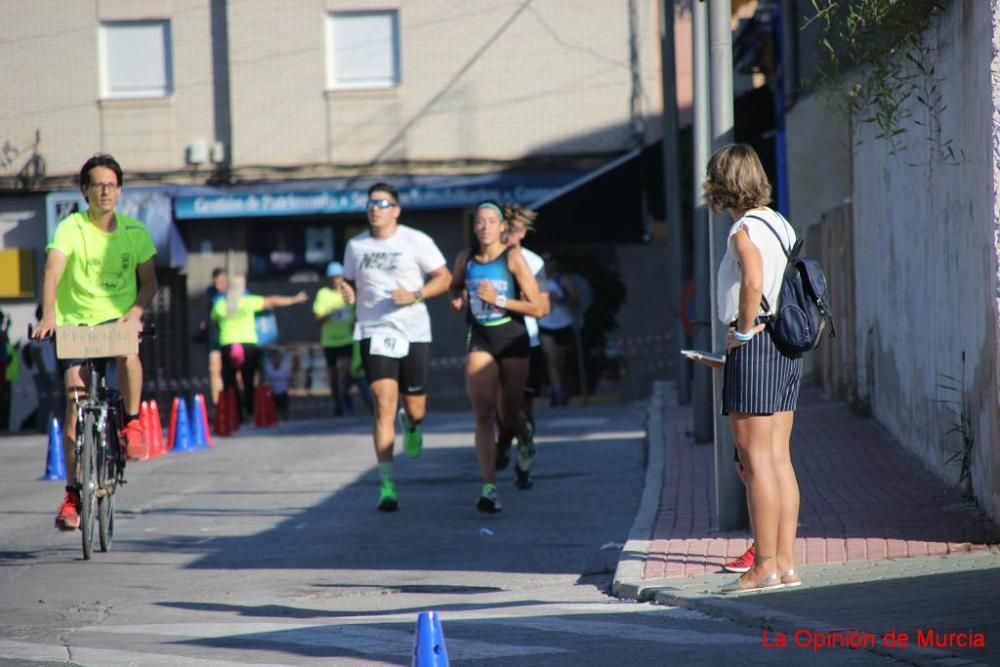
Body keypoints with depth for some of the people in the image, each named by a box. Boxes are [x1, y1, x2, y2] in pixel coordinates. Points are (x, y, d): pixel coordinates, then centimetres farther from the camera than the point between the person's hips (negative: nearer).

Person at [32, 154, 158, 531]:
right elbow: (53, 271, -22)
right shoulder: (71, 228, -8)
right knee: (75, 400, -10)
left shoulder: (135, 232, 3)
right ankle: (73, 493, -3)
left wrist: (136, 310, -15)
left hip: (119, 319, 1)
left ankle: (132, 422, -11)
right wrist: (49, 316, -39)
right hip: (76, 323, -1)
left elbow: (149, 281, 7)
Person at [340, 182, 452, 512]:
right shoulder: (356, 246, 8)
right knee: (384, 403, -13)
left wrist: (415, 295, -15)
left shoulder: (416, 242, -1)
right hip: (374, 332, 1)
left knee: (415, 408, 6)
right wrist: (347, 293, -4)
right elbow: (350, 283, 20)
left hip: (414, 333, -1)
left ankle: (410, 425, 47)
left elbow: (444, 277, 2)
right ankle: (386, 485, -13)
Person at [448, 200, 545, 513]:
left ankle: (526, 442, 45)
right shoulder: (465, 259, 1)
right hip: (480, 342, 2)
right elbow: (454, 287, 24)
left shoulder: (513, 257, -10)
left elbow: (538, 308, -13)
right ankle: (489, 488, -14)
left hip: (512, 340, -2)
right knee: (483, 414, -10)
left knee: (509, 416, 8)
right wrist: (457, 299, 2)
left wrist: (498, 300, -20)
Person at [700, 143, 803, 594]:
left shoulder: (745, 230, -12)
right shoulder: (781, 225, 14)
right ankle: (785, 562, 10)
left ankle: (765, 566, -4)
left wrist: (743, 331, -17)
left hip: (754, 348, -9)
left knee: (756, 459, -5)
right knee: (779, 458, 9)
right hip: (787, 346, 9)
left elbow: (753, 281, -30)